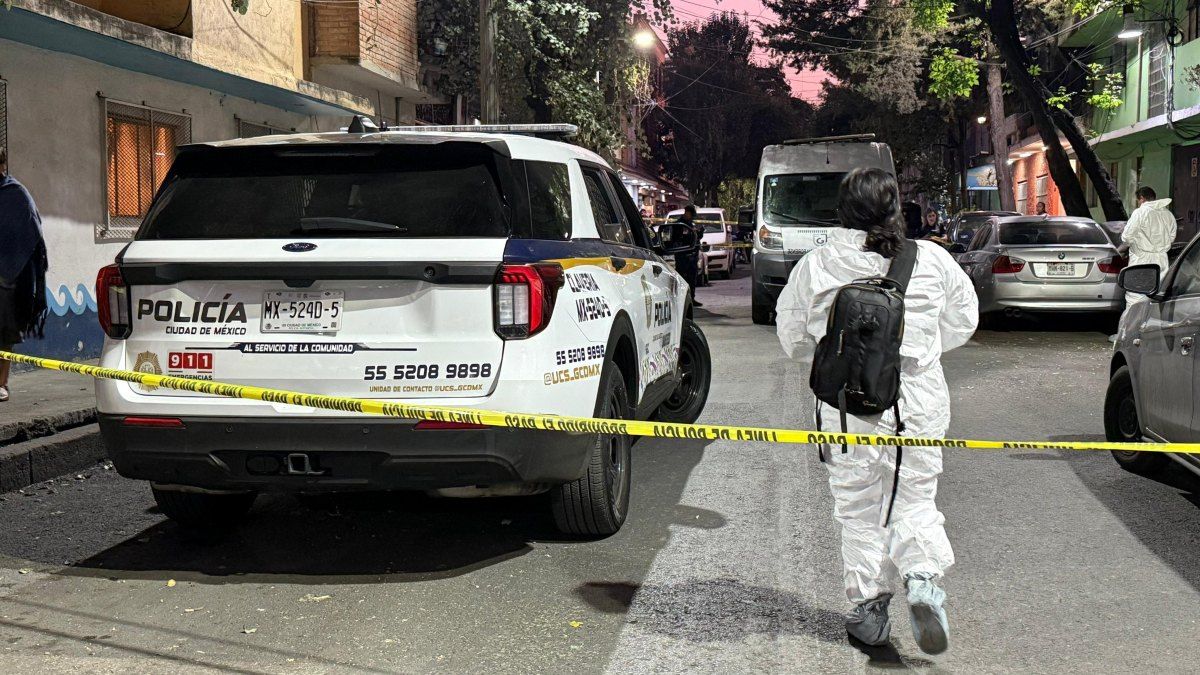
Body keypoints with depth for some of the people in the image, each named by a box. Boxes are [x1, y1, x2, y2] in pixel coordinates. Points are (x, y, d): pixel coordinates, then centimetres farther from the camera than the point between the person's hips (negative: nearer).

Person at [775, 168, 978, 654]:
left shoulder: (814, 267, -5)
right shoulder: (932, 260, -1)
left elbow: (792, 336, 4)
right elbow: (963, 322, 10)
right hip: (919, 403, 1)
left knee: (857, 507, 12)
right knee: (916, 499, 13)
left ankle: (867, 606, 16)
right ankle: (923, 579, -10)